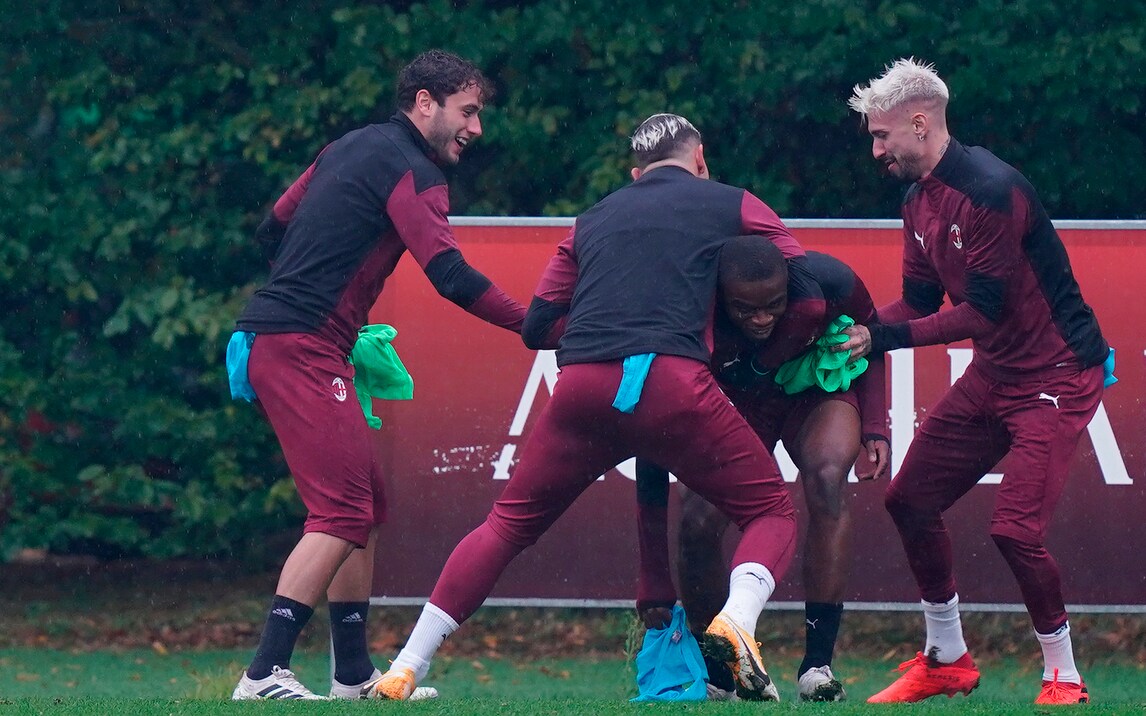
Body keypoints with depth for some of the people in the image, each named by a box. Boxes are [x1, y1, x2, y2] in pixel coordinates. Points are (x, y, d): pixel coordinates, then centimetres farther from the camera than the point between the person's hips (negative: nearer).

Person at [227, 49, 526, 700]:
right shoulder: (412, 171, -8)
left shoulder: (351, 149, 20)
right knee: (343, 512, -14)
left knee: (368, 504, 15)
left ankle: (354, 672, 18)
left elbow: (275, 230, 26)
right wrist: (534, 325, -15)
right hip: (302, 349, -10)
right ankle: (266, 674, -21)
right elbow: (450, 275, -19)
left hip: (268, 338, 10)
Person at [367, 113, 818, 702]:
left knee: (509, 522, 18)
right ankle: (736, 622, -19)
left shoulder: (594, 219, 28)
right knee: (771, 510, 11)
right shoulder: (730, 204, 19)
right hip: (668, 380, -3)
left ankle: (404, 671, 12)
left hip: (581, 387, 3)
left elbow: (536, 327, 26)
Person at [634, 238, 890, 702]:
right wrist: (654, 590, -32)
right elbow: (653, 461, -32)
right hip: (735, 400, 0)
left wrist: (875, 427, -18)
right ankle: (716, 676, 6)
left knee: (827, 479, -29)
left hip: (818, 389, 0)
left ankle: (818, 662, -26)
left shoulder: (830, 284, -33)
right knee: (698, 522, -19)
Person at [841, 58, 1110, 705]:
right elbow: (920, 301, 12)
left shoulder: (991, 191, -23)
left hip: (1057, 376, -10)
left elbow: (984, 311, -24)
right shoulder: (921, 201, 6)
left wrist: (884, 338, -22)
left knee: (1016, 529, -19)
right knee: (910, 500, 8)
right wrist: (853, 331, -3)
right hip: (993, 375, 10)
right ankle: (947, 660, 21)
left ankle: (1064, 677, 0)